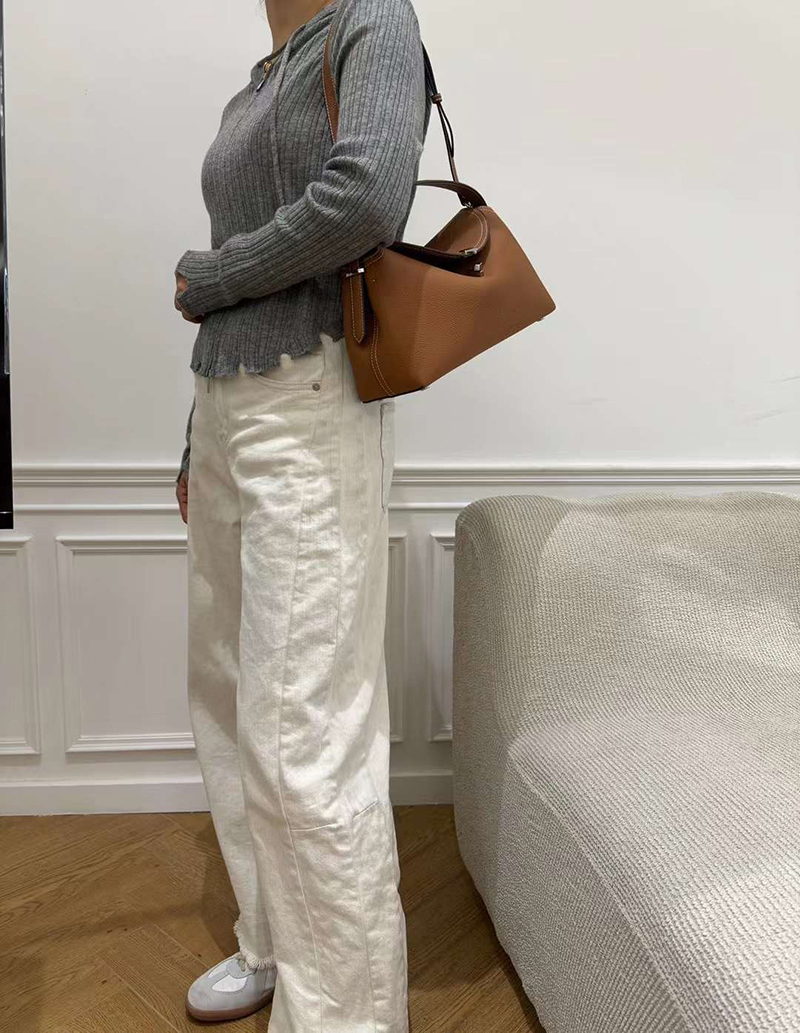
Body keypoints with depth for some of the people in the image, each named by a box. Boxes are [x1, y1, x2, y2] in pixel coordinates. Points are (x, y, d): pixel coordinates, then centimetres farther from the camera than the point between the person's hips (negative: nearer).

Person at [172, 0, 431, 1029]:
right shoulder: (251, 90, 23)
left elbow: (364, 198, -20)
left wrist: (203, 278, -6)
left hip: (310, 412, -8)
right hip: (225, 408, 9)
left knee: (307, 740, -6)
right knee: (228, 697, 14)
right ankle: (271, 944, 34)